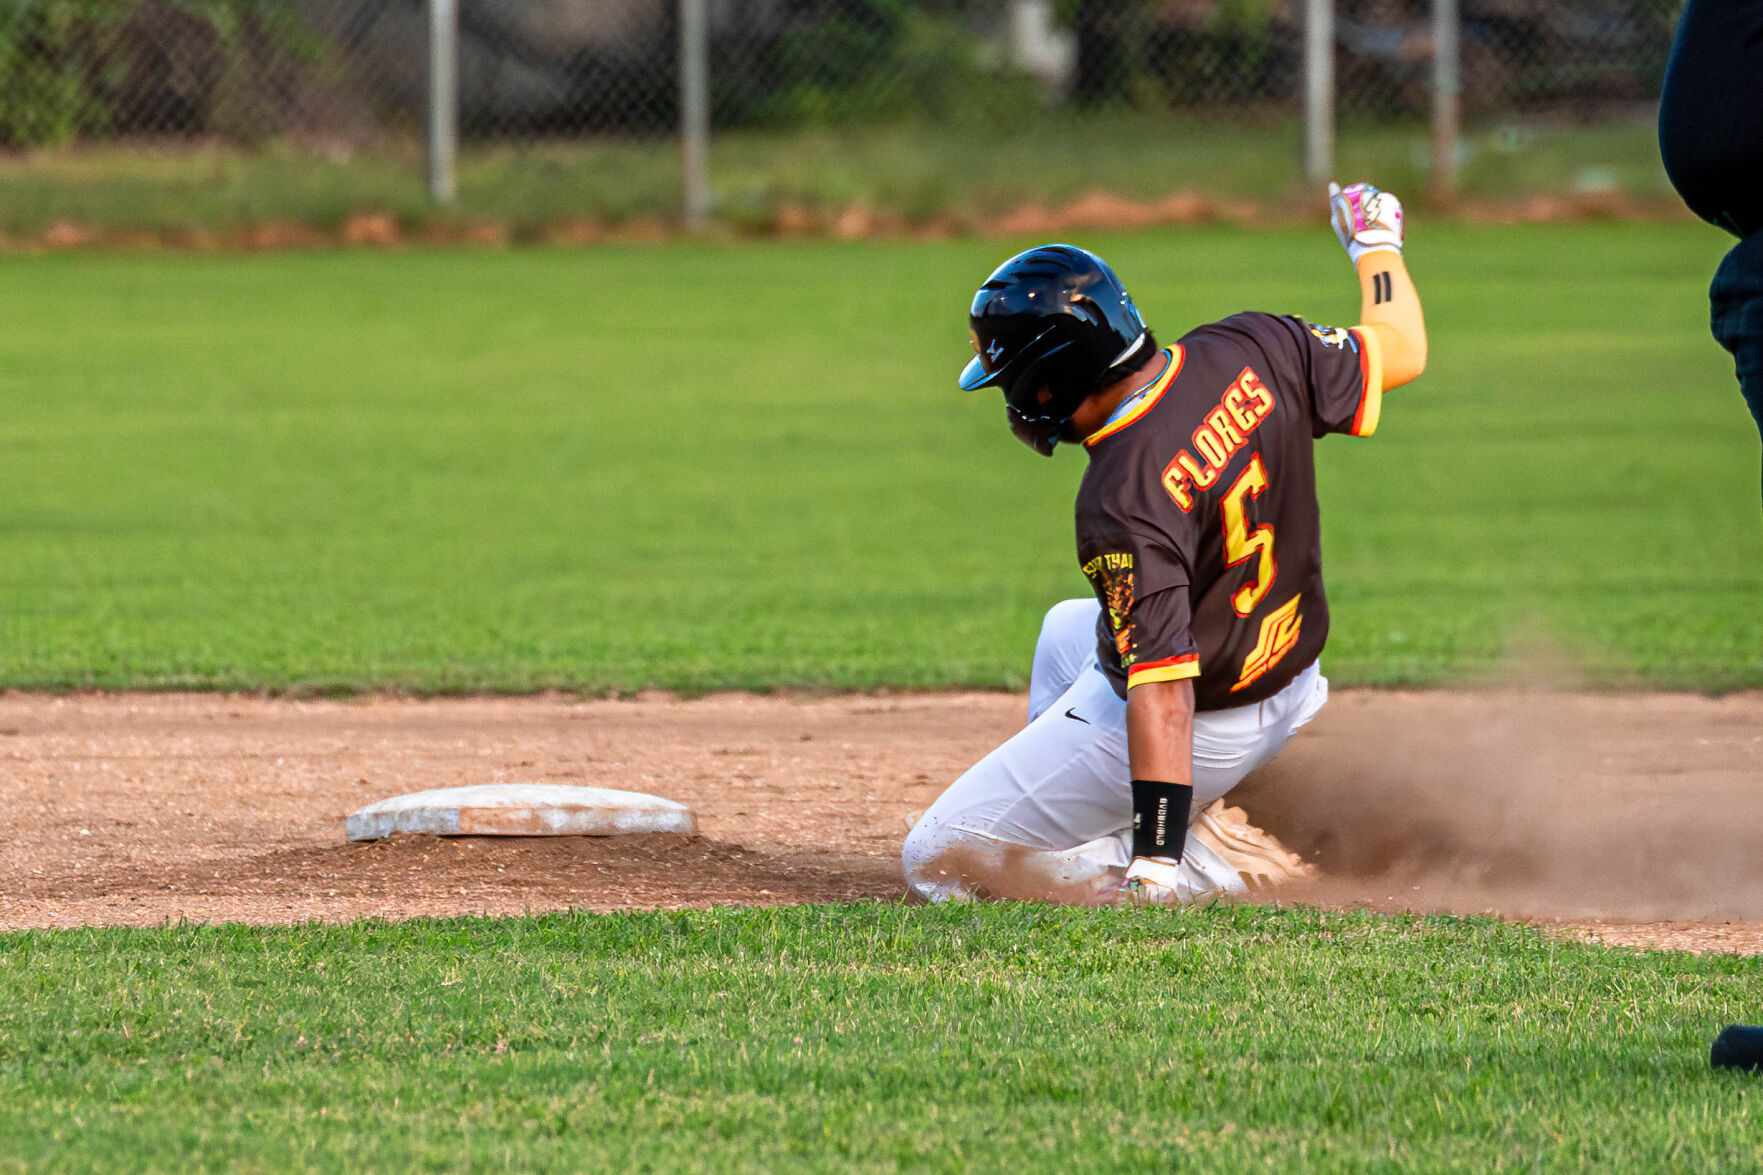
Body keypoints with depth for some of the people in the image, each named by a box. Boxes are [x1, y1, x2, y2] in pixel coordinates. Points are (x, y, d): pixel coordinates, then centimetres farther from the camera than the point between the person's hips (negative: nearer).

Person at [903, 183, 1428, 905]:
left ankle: (1213, 868, -8)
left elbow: (1162, 696, -37)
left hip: (1202, 729, -9)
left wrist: (1156, 867, -38)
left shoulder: (1123, 502, -34)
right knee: (1067, 630, 38)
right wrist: (1373, 241, 22)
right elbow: (1400, 351, 2)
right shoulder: (1251, 352, -14)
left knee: (939, 862, -1)